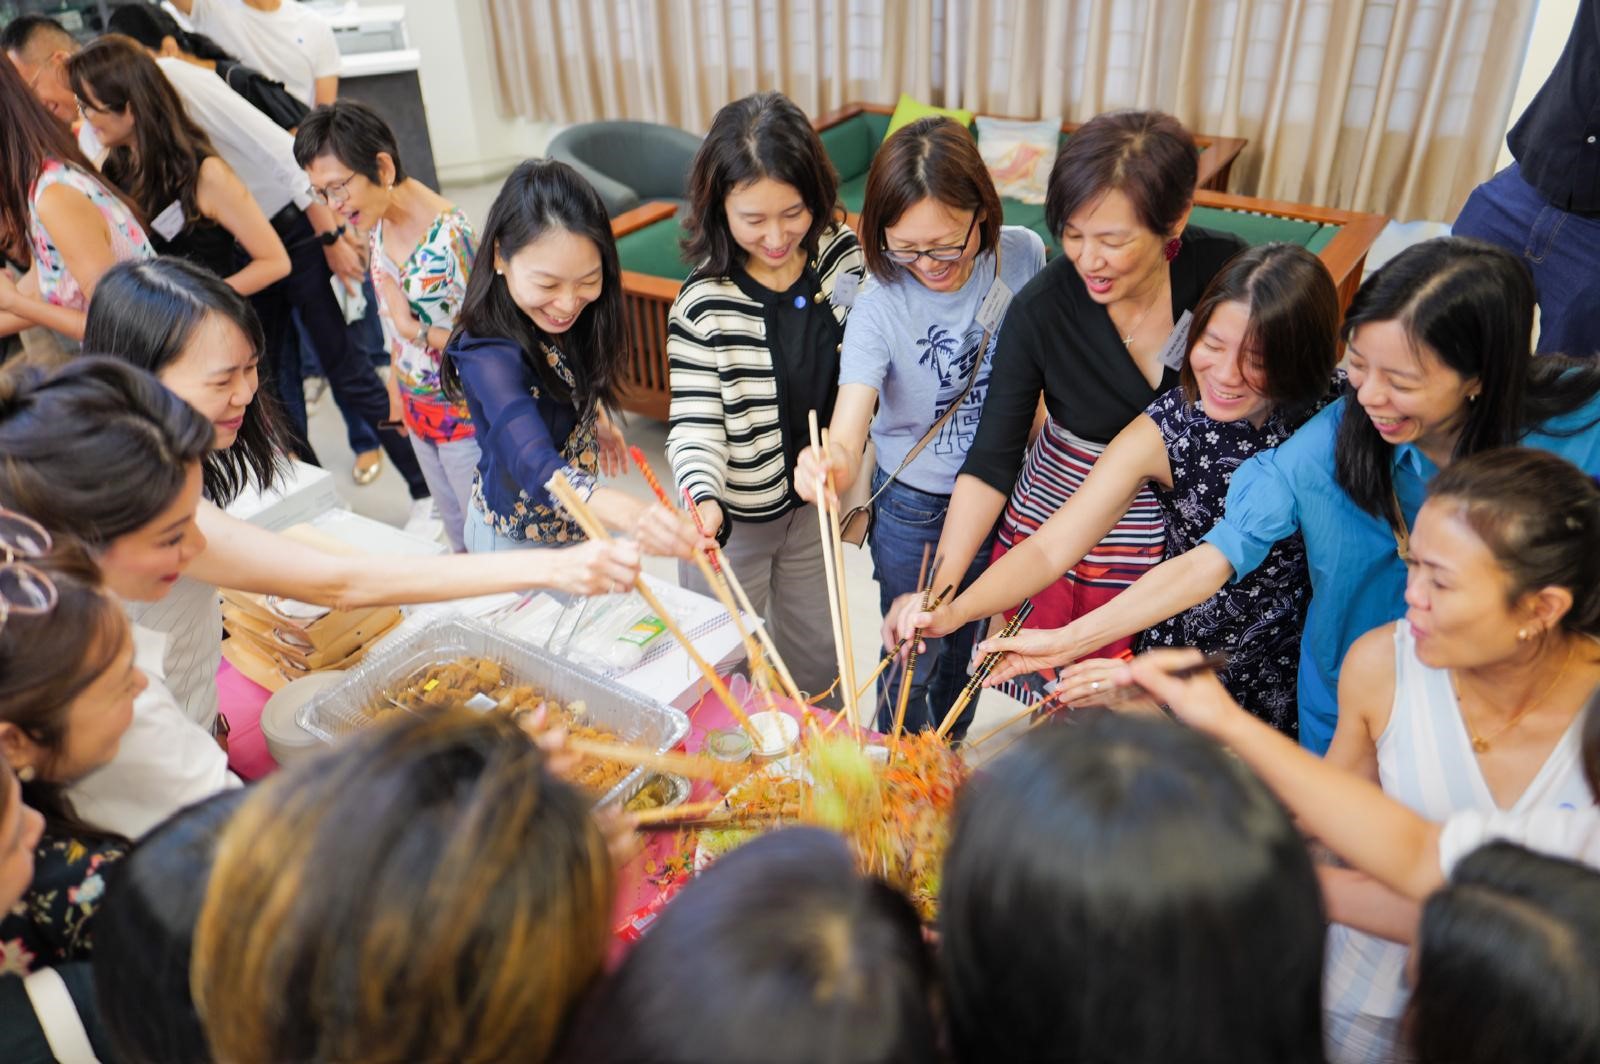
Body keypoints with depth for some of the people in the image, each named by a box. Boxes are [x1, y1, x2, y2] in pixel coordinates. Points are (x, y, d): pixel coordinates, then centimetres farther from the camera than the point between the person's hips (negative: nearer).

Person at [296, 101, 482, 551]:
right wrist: (396, 385, 18)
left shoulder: (448, 236, -25)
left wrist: (416, 331, -24)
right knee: (456, 532, 21)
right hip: (419, 412, 8)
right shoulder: (377, 225, 0)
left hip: (464, 417, -7)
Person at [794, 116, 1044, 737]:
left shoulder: (1022, 256, -17)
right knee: (914, 657, 14)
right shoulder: (879, 306, -26)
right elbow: (848, 428, -37)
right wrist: (835, 466, -60)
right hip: (914, 506, -3)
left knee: (966, 644, 25)